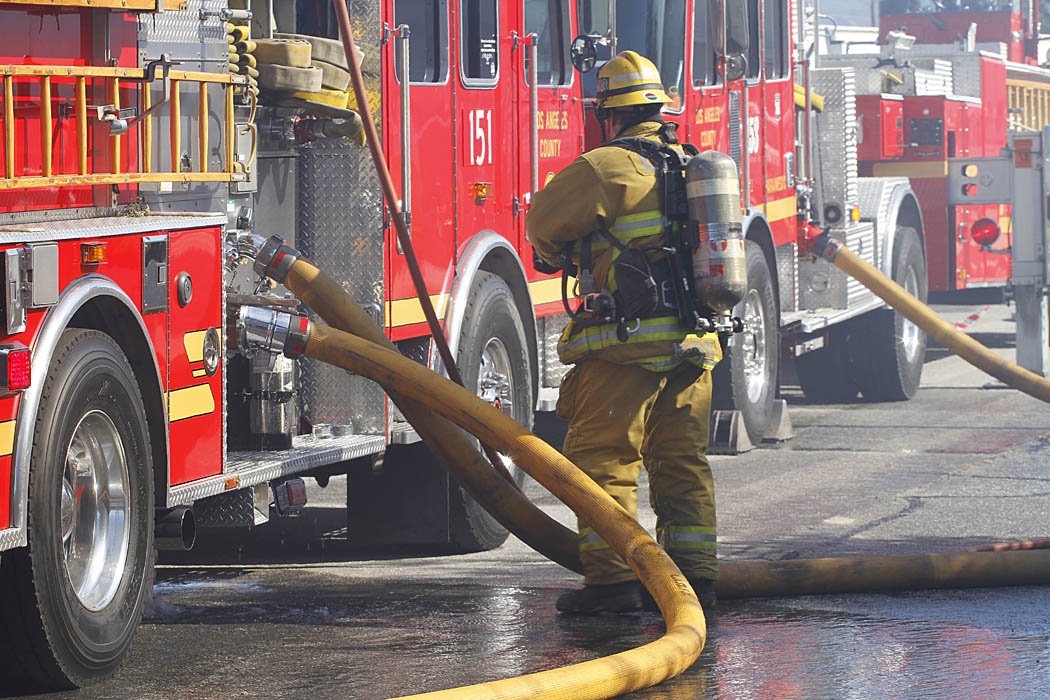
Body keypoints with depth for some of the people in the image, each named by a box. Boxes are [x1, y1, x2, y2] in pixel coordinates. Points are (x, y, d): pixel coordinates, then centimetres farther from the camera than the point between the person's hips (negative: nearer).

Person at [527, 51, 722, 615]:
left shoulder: (609, 166, -10)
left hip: (626, 343, -7)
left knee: (602, 455, -2)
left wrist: (559, 255, 20)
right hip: (694, 342, 7)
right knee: (682, 460, 14)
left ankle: (613, 577, -5)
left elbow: (544, 219, -3)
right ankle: (694, 573, 15)